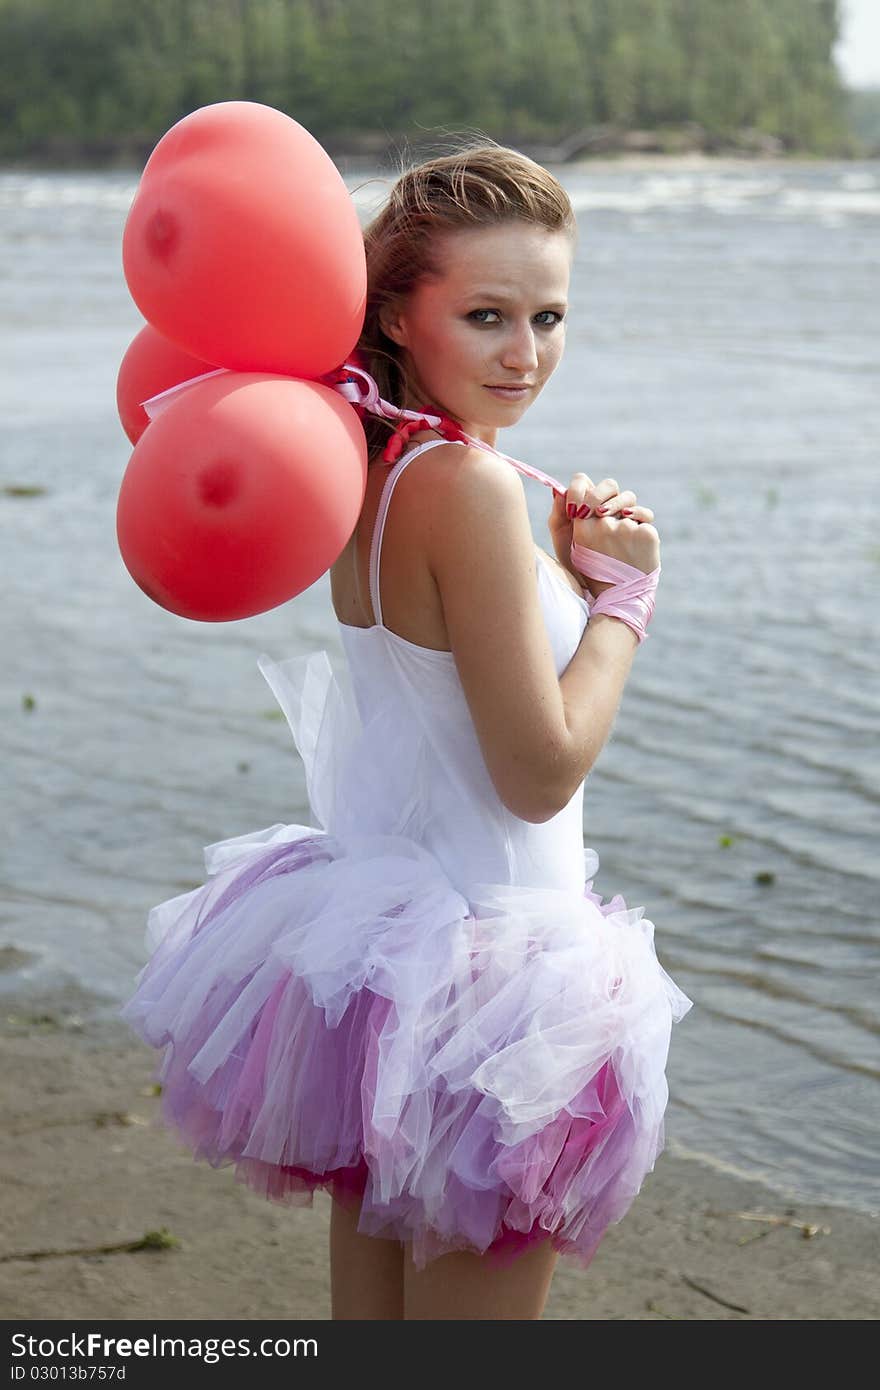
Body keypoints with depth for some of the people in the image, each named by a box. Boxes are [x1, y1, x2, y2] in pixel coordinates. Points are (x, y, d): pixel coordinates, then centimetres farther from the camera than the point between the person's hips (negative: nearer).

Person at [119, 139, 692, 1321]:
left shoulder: (370, 465, 4)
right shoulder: (468, 485, -21)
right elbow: (542, 771, -20)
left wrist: (574, 564, -2)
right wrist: (620, 601, -7)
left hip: (369, 940, 9)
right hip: (483, 976, -9)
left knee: (369, 1303, 20)